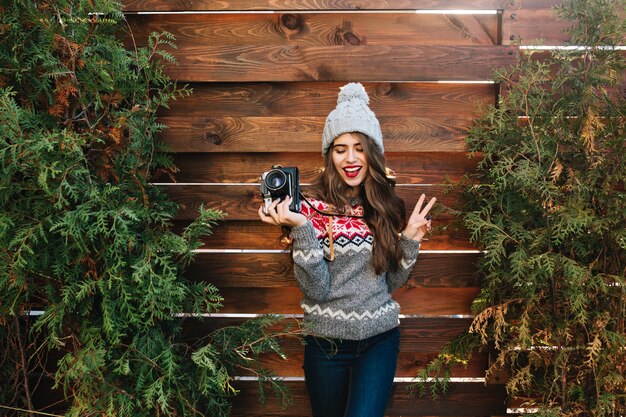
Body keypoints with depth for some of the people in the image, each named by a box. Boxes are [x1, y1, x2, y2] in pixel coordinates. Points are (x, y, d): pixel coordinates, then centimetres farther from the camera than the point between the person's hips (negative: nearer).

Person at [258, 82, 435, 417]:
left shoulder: (386, 205, -1)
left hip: (379, 339, 1)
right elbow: (315, 289, -15)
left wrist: (410, 239, -8)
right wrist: (300, 227, -25)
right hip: (326, 341, -1)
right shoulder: (313, 206, -10)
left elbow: (392, 281, 6)